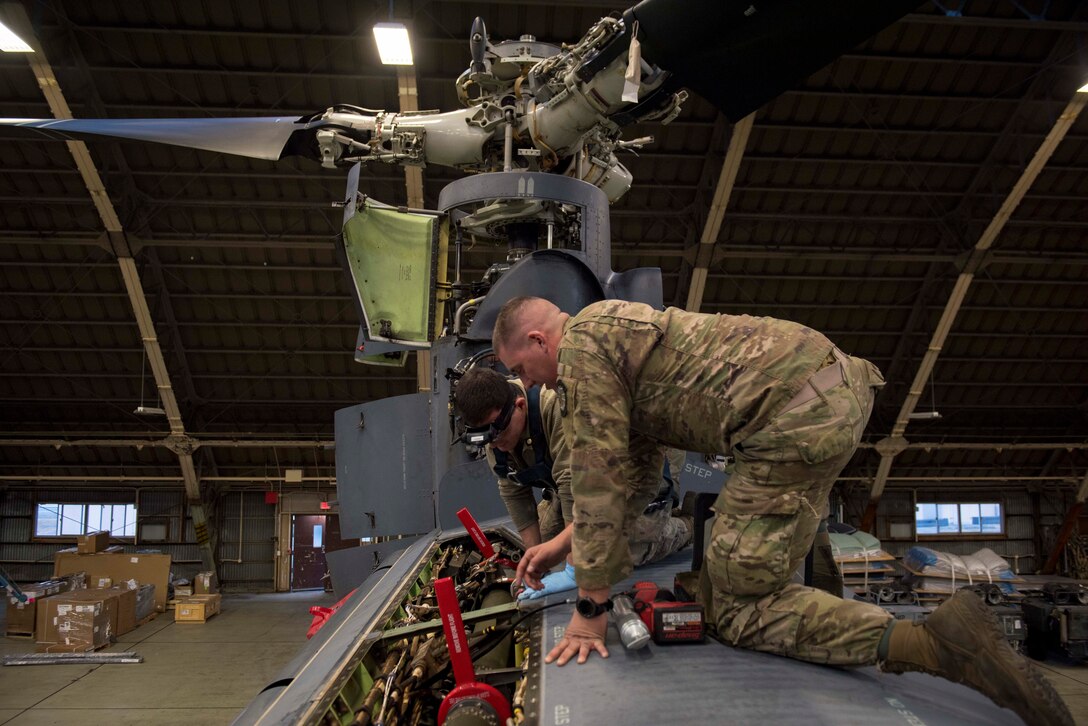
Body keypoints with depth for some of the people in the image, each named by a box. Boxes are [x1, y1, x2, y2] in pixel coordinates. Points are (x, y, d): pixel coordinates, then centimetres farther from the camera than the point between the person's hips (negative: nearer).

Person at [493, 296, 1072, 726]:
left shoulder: (580, 346, -4)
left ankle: (934, 643, -14)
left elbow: (598, 480, -7)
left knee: (734, 607, -3)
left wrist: (590, 607, -1)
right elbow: (634, 477, 29)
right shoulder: (617, 328, 26)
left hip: (796, 421, -10)